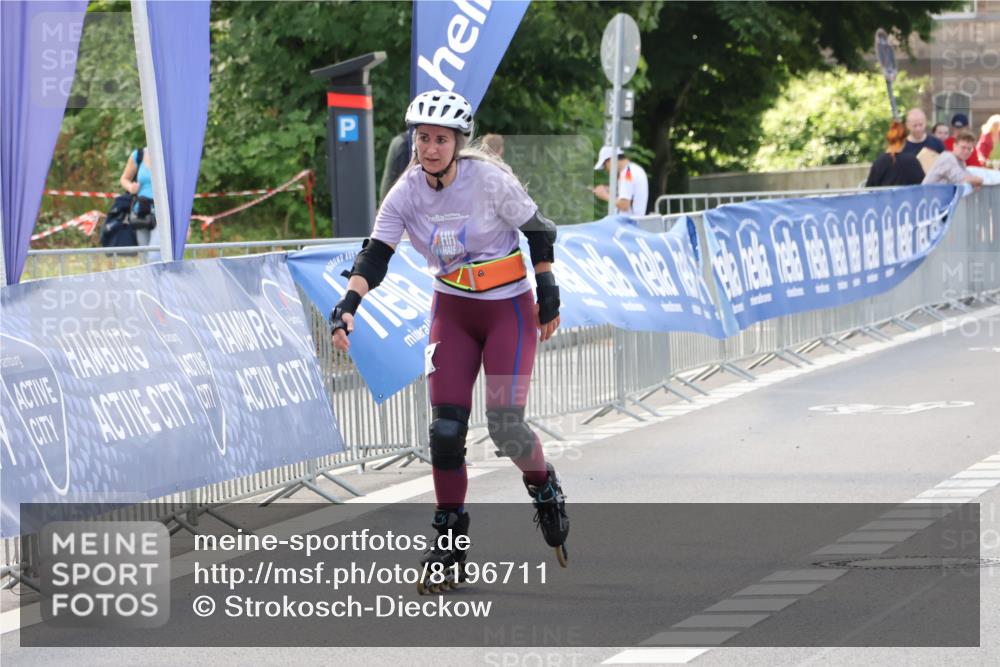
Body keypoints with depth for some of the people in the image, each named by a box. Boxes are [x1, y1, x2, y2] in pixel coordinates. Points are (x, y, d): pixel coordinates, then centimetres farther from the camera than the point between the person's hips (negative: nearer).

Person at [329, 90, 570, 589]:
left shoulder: (489, 179, -18)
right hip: (452, 312, 3)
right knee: (446, 427, -7)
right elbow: (375, 254, -14)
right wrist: (347, 306, -29)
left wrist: (548, 293, -5)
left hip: (510, 310, -3)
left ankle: (544, 486, 20)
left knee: (505, 426, -12)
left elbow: (539, 230, -6)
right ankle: (449, 539, 4)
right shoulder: (407, 191, -9)